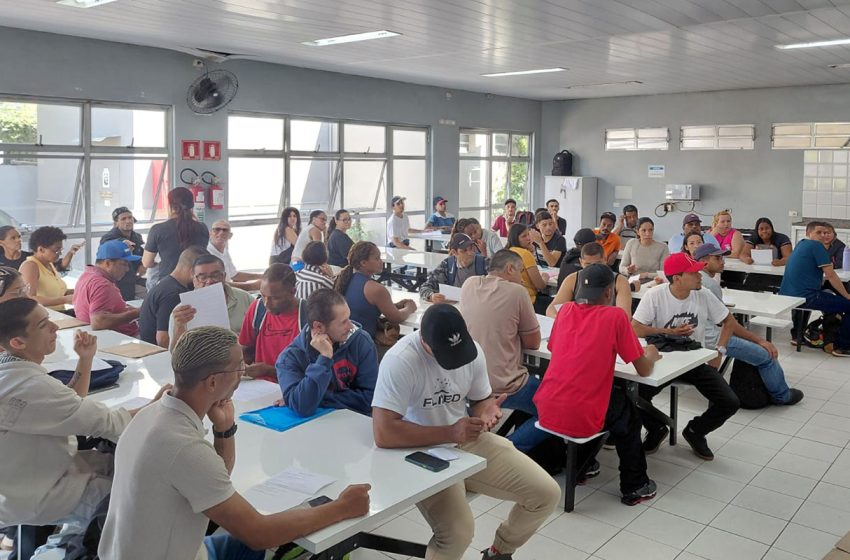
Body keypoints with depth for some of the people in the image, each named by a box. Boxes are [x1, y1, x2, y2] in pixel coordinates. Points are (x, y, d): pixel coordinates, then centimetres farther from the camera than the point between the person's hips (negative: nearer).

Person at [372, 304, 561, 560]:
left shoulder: (473, 349, -7)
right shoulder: (400, 360, -27)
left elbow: (481, 399, 8)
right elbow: (383, 433, -32)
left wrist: (487, 411, -18)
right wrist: (450, 433, -29)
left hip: (470, 442, 6)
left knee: (547, 493, 1)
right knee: (458, 532, -29)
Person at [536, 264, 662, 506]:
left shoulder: (566, 310, 7)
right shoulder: (616, 316, -5)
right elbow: (644, 370, 0)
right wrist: (650, 354, 23)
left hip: (545, 413, 5)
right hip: (581, 420, -5)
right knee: (628, 413, 26)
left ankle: (582, 465, 41)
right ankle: (634, 487, 33)